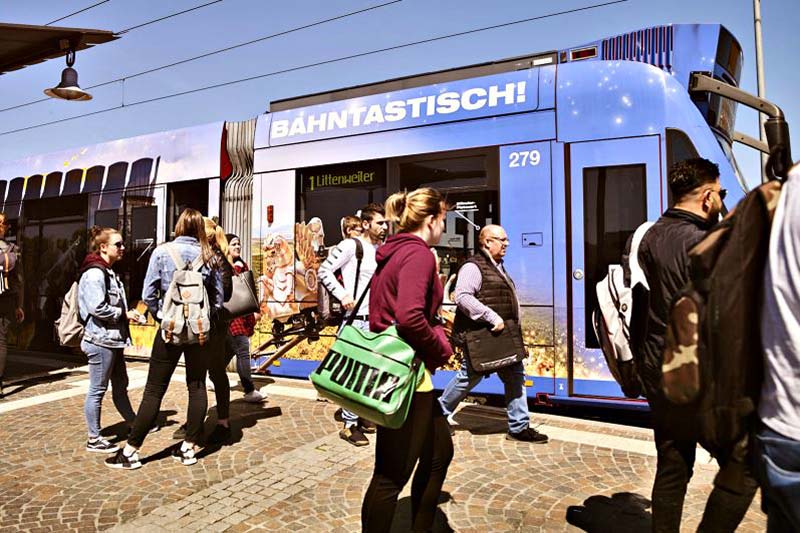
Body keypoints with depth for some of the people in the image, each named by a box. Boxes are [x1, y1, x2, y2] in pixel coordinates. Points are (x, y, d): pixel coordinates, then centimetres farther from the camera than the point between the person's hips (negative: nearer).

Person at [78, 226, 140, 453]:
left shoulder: (109, 272, 15)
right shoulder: (95, 274, -17)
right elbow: (98, 308, -25)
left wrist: (126, 313, 5)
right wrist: (124, 314, -14)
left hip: (114, 339, 10)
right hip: (101, 340, -10)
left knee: (120, 385, 20)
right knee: (97, 390, 1)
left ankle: (134, 424, 32)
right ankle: (94, 439, 12)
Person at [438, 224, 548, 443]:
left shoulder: (498, 267, 19)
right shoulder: (473, 267, -13)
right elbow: (462, 296, -26)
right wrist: (492, 317, -28)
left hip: (502, 337, 9)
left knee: (515, 376, 6)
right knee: (470, 376, 1)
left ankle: (519, 427, 14)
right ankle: (441, 413, 22)